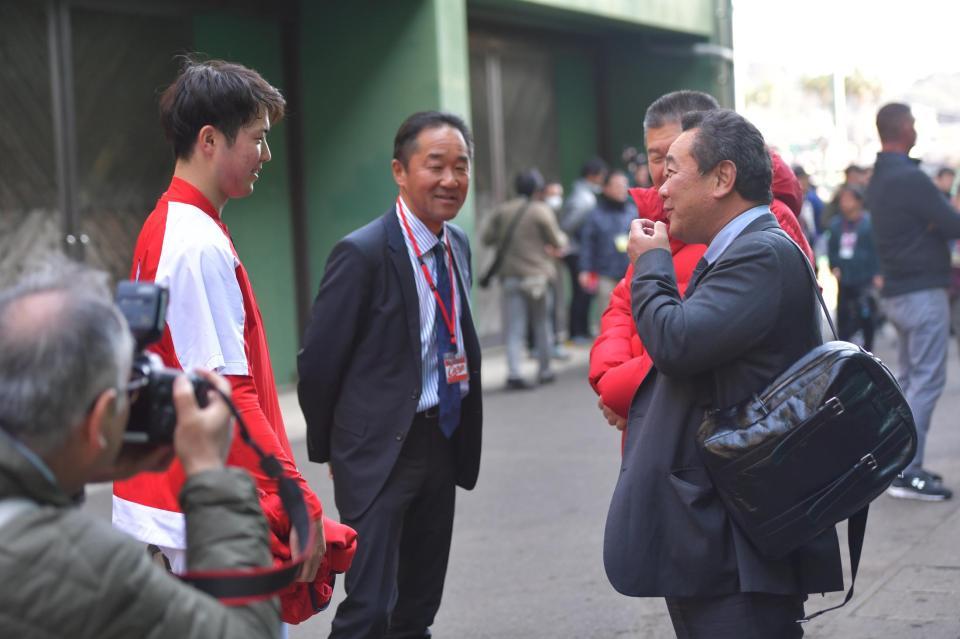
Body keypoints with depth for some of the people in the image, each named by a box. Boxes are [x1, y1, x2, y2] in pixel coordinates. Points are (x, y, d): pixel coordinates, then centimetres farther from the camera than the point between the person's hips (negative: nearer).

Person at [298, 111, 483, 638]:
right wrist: (330, 450, -1)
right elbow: (318, 362, -11)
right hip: (380, 449, -7)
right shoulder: (362, 253, -16)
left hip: (443, 441, 7)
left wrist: (463, 435, 12)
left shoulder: (457, 246, 7)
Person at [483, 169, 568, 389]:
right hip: (537, 275, -3)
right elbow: (558, 243, -2)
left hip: (510, 276, 3)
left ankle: (513, 372, -15)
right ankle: (544, 370, 19)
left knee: (514, 328, -1)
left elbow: (487, 237, 5)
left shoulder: (502, 210, 6)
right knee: (542, 324, 12)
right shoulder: (542, 211, -5)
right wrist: (561, 239, 21)